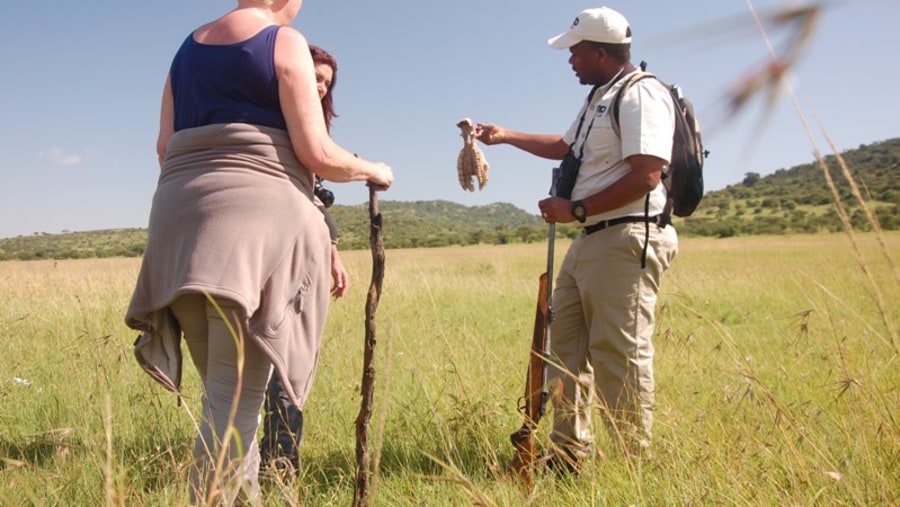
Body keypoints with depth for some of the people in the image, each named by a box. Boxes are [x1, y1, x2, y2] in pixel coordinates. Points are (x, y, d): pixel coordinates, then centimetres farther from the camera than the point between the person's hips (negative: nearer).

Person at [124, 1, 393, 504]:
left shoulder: (188, 48, 21)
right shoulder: (285, 42, 2)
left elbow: (166, 146, 16)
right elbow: (316, 154, -4)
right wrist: (373, 170, 13)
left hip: (182, 215, 7)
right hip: (257, 208, -7)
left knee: (224, 388, 14)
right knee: (237, 394, -8)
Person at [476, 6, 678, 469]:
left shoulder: (641, 95, -11)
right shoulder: (599, 99, 21)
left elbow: (647, 175, -21)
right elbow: (565, 147, 37)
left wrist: (577, 209, -17)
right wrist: (505, 136, 39)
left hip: (626, 242, -10)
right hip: (588, 240, 11)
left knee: (619, 354, -9)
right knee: (567, 344, 11)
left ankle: (634, 462, 2)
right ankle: (569, 451, 20)